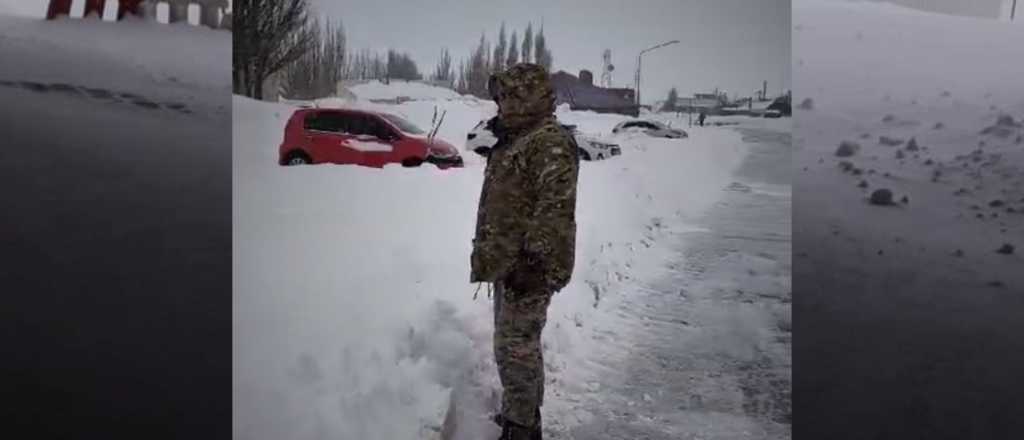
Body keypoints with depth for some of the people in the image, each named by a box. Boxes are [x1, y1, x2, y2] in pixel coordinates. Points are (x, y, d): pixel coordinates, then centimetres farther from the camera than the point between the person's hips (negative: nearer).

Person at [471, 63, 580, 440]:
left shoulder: (552, 144, -17)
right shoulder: (515, 139, 16)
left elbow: (554, 209, -23)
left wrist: (534, 260, -25)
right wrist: (492, 258, 24)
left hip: (527, 267, -10)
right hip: (506, 264, 10)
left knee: (515, 348, -4)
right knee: (517, 345, 19)